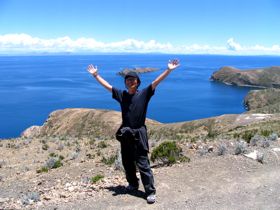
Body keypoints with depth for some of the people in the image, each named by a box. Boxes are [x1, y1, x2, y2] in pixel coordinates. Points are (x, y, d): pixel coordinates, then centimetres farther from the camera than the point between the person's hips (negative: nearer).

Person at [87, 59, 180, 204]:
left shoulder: (144, 94, -2)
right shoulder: (121, 95, 7)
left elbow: (156, 82, -11)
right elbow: (106, 85, 15)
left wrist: (168, 70, -19)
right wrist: (95, 75, 19)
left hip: (139, 133, -4)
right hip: (125, 134, 5)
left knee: (142, 163, -4)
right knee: (127, 162, 17)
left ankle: (150, 191, 2)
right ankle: (133, 184, 37)